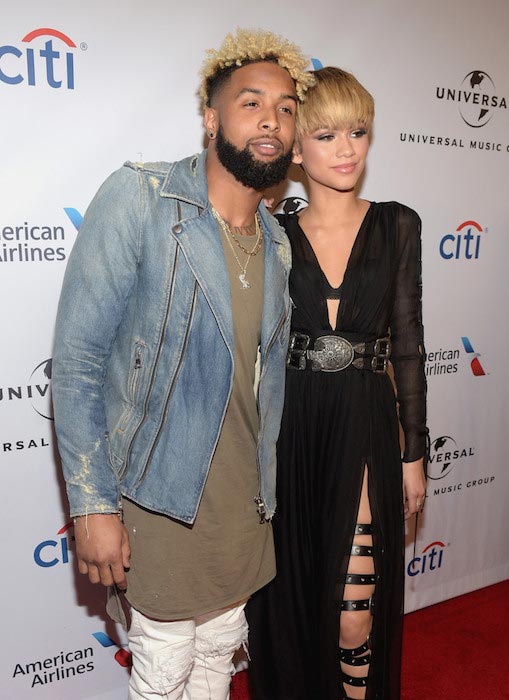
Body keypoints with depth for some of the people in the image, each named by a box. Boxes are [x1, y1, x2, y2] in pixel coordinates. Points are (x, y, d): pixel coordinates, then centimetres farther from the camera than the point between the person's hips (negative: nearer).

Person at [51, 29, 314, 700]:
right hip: (162, 496, -5)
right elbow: (76, 359, -15)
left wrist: (269, 488, 13)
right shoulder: (138, 198, -14)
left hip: (244, 495, 5)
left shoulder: (280, 242, 5)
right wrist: (93, 505, -16)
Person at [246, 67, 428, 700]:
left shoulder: (396, 226, 3)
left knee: (356, 607, 0)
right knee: (290, 595, 14)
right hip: (288, 432, 1)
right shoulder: (275, 234, 3)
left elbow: (407, 344, 3)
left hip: (365, 430, 0)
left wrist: (414, 451, 2)